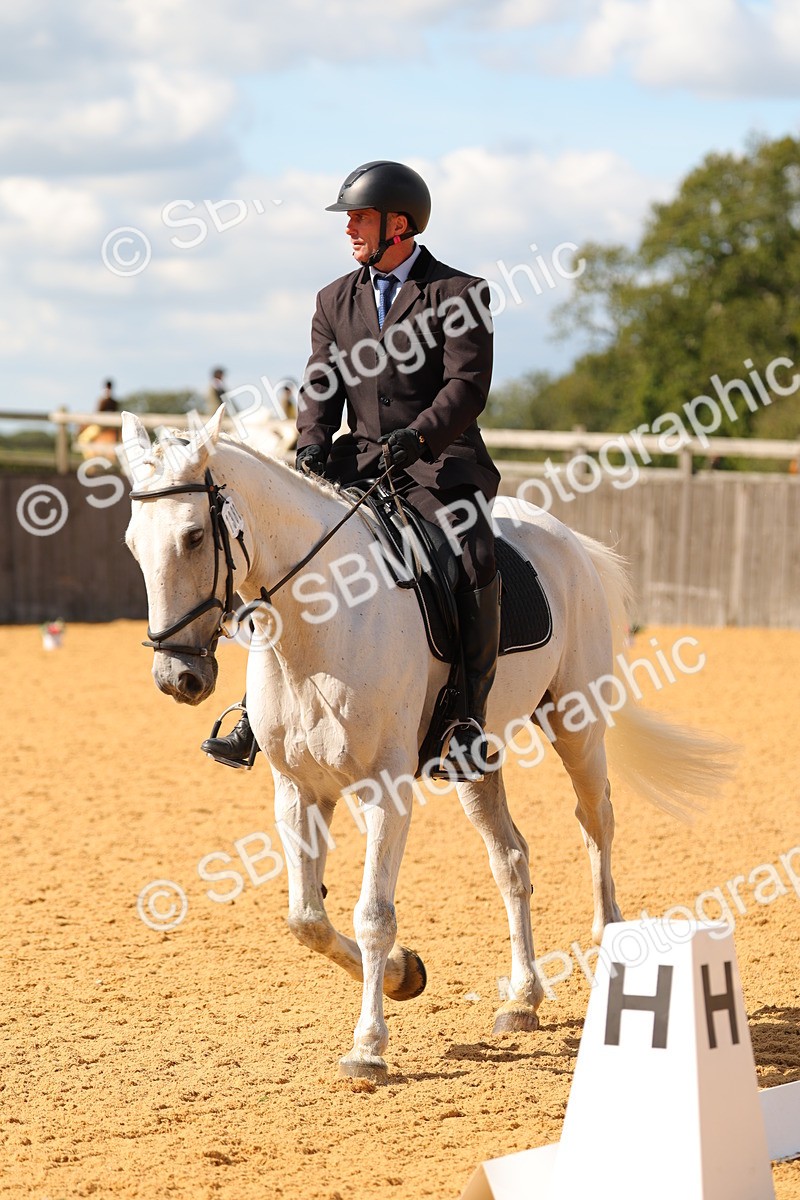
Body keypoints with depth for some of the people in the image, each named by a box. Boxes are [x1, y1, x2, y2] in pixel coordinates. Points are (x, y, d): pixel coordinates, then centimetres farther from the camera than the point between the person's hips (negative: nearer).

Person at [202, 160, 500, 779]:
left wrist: (418, 436, -27)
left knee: (475, 570, -29)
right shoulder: (336, 299, 14)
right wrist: (313, 442, -13)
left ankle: (469, 719, -21)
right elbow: (320, 386, 8)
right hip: (358, 464, 5)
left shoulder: (459, 293, -1)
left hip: (441, 464, -5)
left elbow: (468, 385, -11)